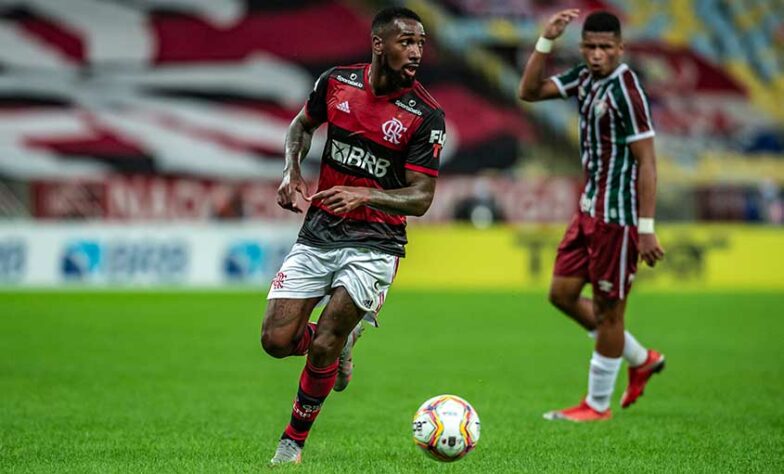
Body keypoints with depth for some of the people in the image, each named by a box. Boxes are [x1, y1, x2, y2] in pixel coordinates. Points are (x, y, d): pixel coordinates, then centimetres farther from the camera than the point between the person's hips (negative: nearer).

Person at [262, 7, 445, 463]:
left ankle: (293, 441, 11)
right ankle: (342, 340, 29)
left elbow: (421, 197, -12)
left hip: (374, 244, -4)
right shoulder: (337, 82, -2)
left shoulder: (427, 115, -12)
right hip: (319, 232, 4)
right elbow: (302, 125, 18)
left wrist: (362, 195, -27)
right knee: (277, 340, -4)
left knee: (322, 346, -12)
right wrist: (292, 173, 1)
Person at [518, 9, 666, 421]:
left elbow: (646, 161, -19)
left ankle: (598, 405, 13)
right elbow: (529, 91, 9)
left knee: (607, 308, 1)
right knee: (562, 293, 12)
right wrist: (546, 41, -3)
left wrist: (645, 229, -21)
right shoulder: (585, 77, 6)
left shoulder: (625, 91, -19)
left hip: (617, 216, -9)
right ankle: (641, 359, 26)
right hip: (590, 207, 9)